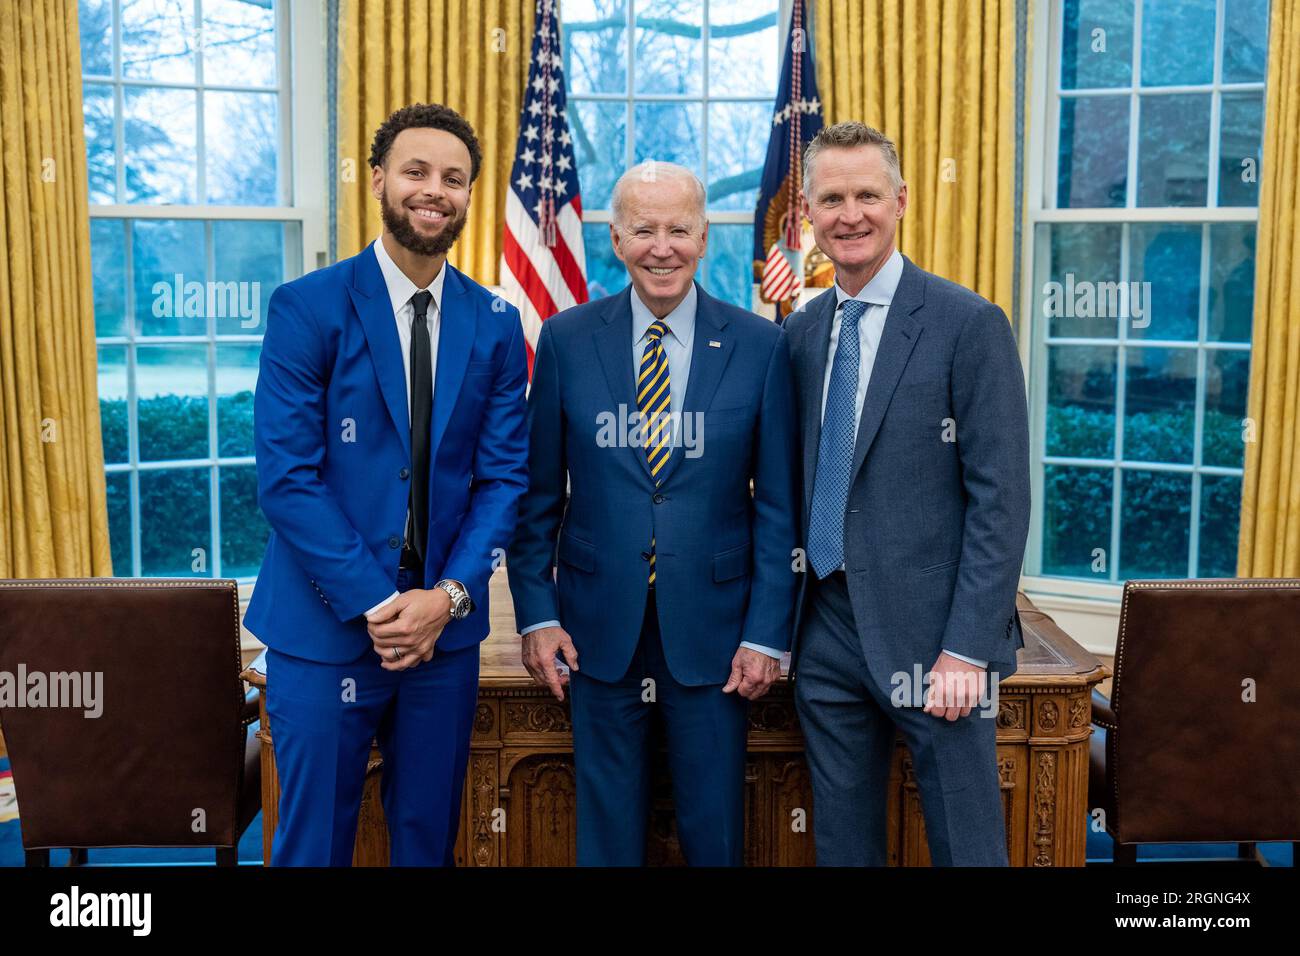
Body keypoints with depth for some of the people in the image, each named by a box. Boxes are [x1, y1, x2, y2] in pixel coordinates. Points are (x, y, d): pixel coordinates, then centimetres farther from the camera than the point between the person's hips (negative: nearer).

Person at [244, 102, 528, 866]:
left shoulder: (496, 324, 4)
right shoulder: (306, 308, -6)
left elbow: (504, 476, 2)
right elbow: (287, 478, -11)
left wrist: (450, 595, -11)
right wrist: (375, 603, -16)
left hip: (446, 627, 3)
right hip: (326, 627, -3)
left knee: (430, 838, 15)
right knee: (313, 842, 8)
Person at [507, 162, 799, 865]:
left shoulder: (760, 346, -3)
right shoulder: (567, 339, -1)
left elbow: (778, 506, -1)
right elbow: (538, 494, 3)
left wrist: (768, 633, -4)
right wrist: (536, 614, -2)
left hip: (713, 630, 0)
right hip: (599, 628, 1)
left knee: (716, 834, 11)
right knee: (607, 831, 13)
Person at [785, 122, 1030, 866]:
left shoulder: (970, 325, -8)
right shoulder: (800, 334, 9)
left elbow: (1001, 499, -11)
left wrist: (968, 648, -16)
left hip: (930, 633, -5)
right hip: (826, 631, 5)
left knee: (965, 845, 5)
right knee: (841, 841, 15)